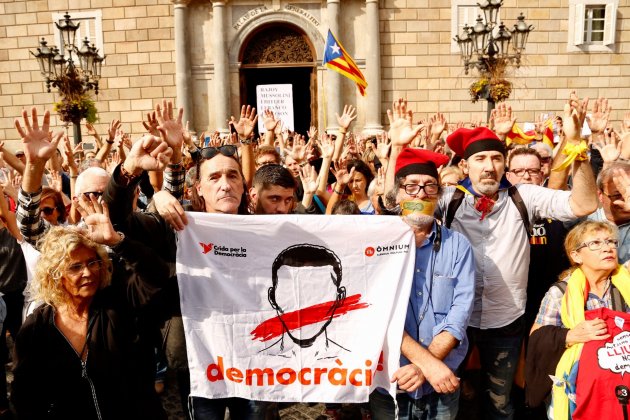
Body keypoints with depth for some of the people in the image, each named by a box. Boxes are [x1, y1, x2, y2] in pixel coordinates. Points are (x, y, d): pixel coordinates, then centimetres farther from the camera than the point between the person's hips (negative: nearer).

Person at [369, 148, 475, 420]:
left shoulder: (458, 245, -2)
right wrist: (427, 362, -22)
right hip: (387, 383, -1)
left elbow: (460, 313, -9)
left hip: (442, 386, 1)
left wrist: (423, 366, -20)